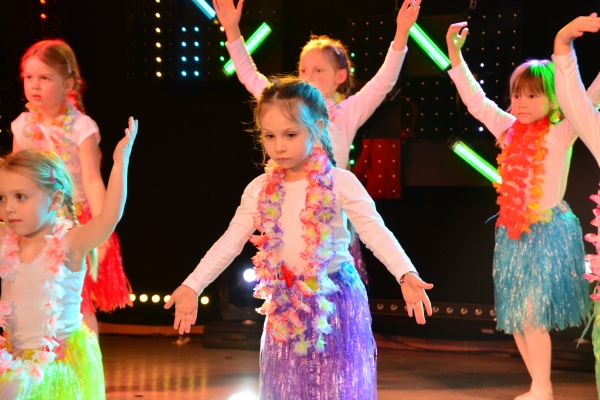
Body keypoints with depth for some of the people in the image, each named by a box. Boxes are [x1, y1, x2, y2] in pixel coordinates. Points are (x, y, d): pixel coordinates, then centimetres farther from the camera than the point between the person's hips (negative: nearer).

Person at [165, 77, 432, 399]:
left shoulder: (340, 183, -11)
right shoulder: (260, 190, 1)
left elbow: (375, 231, -18)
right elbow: (230, 242, 2)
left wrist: (406, 275, -33)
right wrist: (192, 286, -5)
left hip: (335, 300, -4)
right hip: (286, 304, 4)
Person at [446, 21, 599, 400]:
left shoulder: (561, 133, -9)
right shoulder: (510, 129, 6)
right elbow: (476, 101, 13)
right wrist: (455, 55, 10)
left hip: (548, 231, -6)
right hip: (513, 232, 6)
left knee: (531, 312, -11)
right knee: (514, 316, 8)